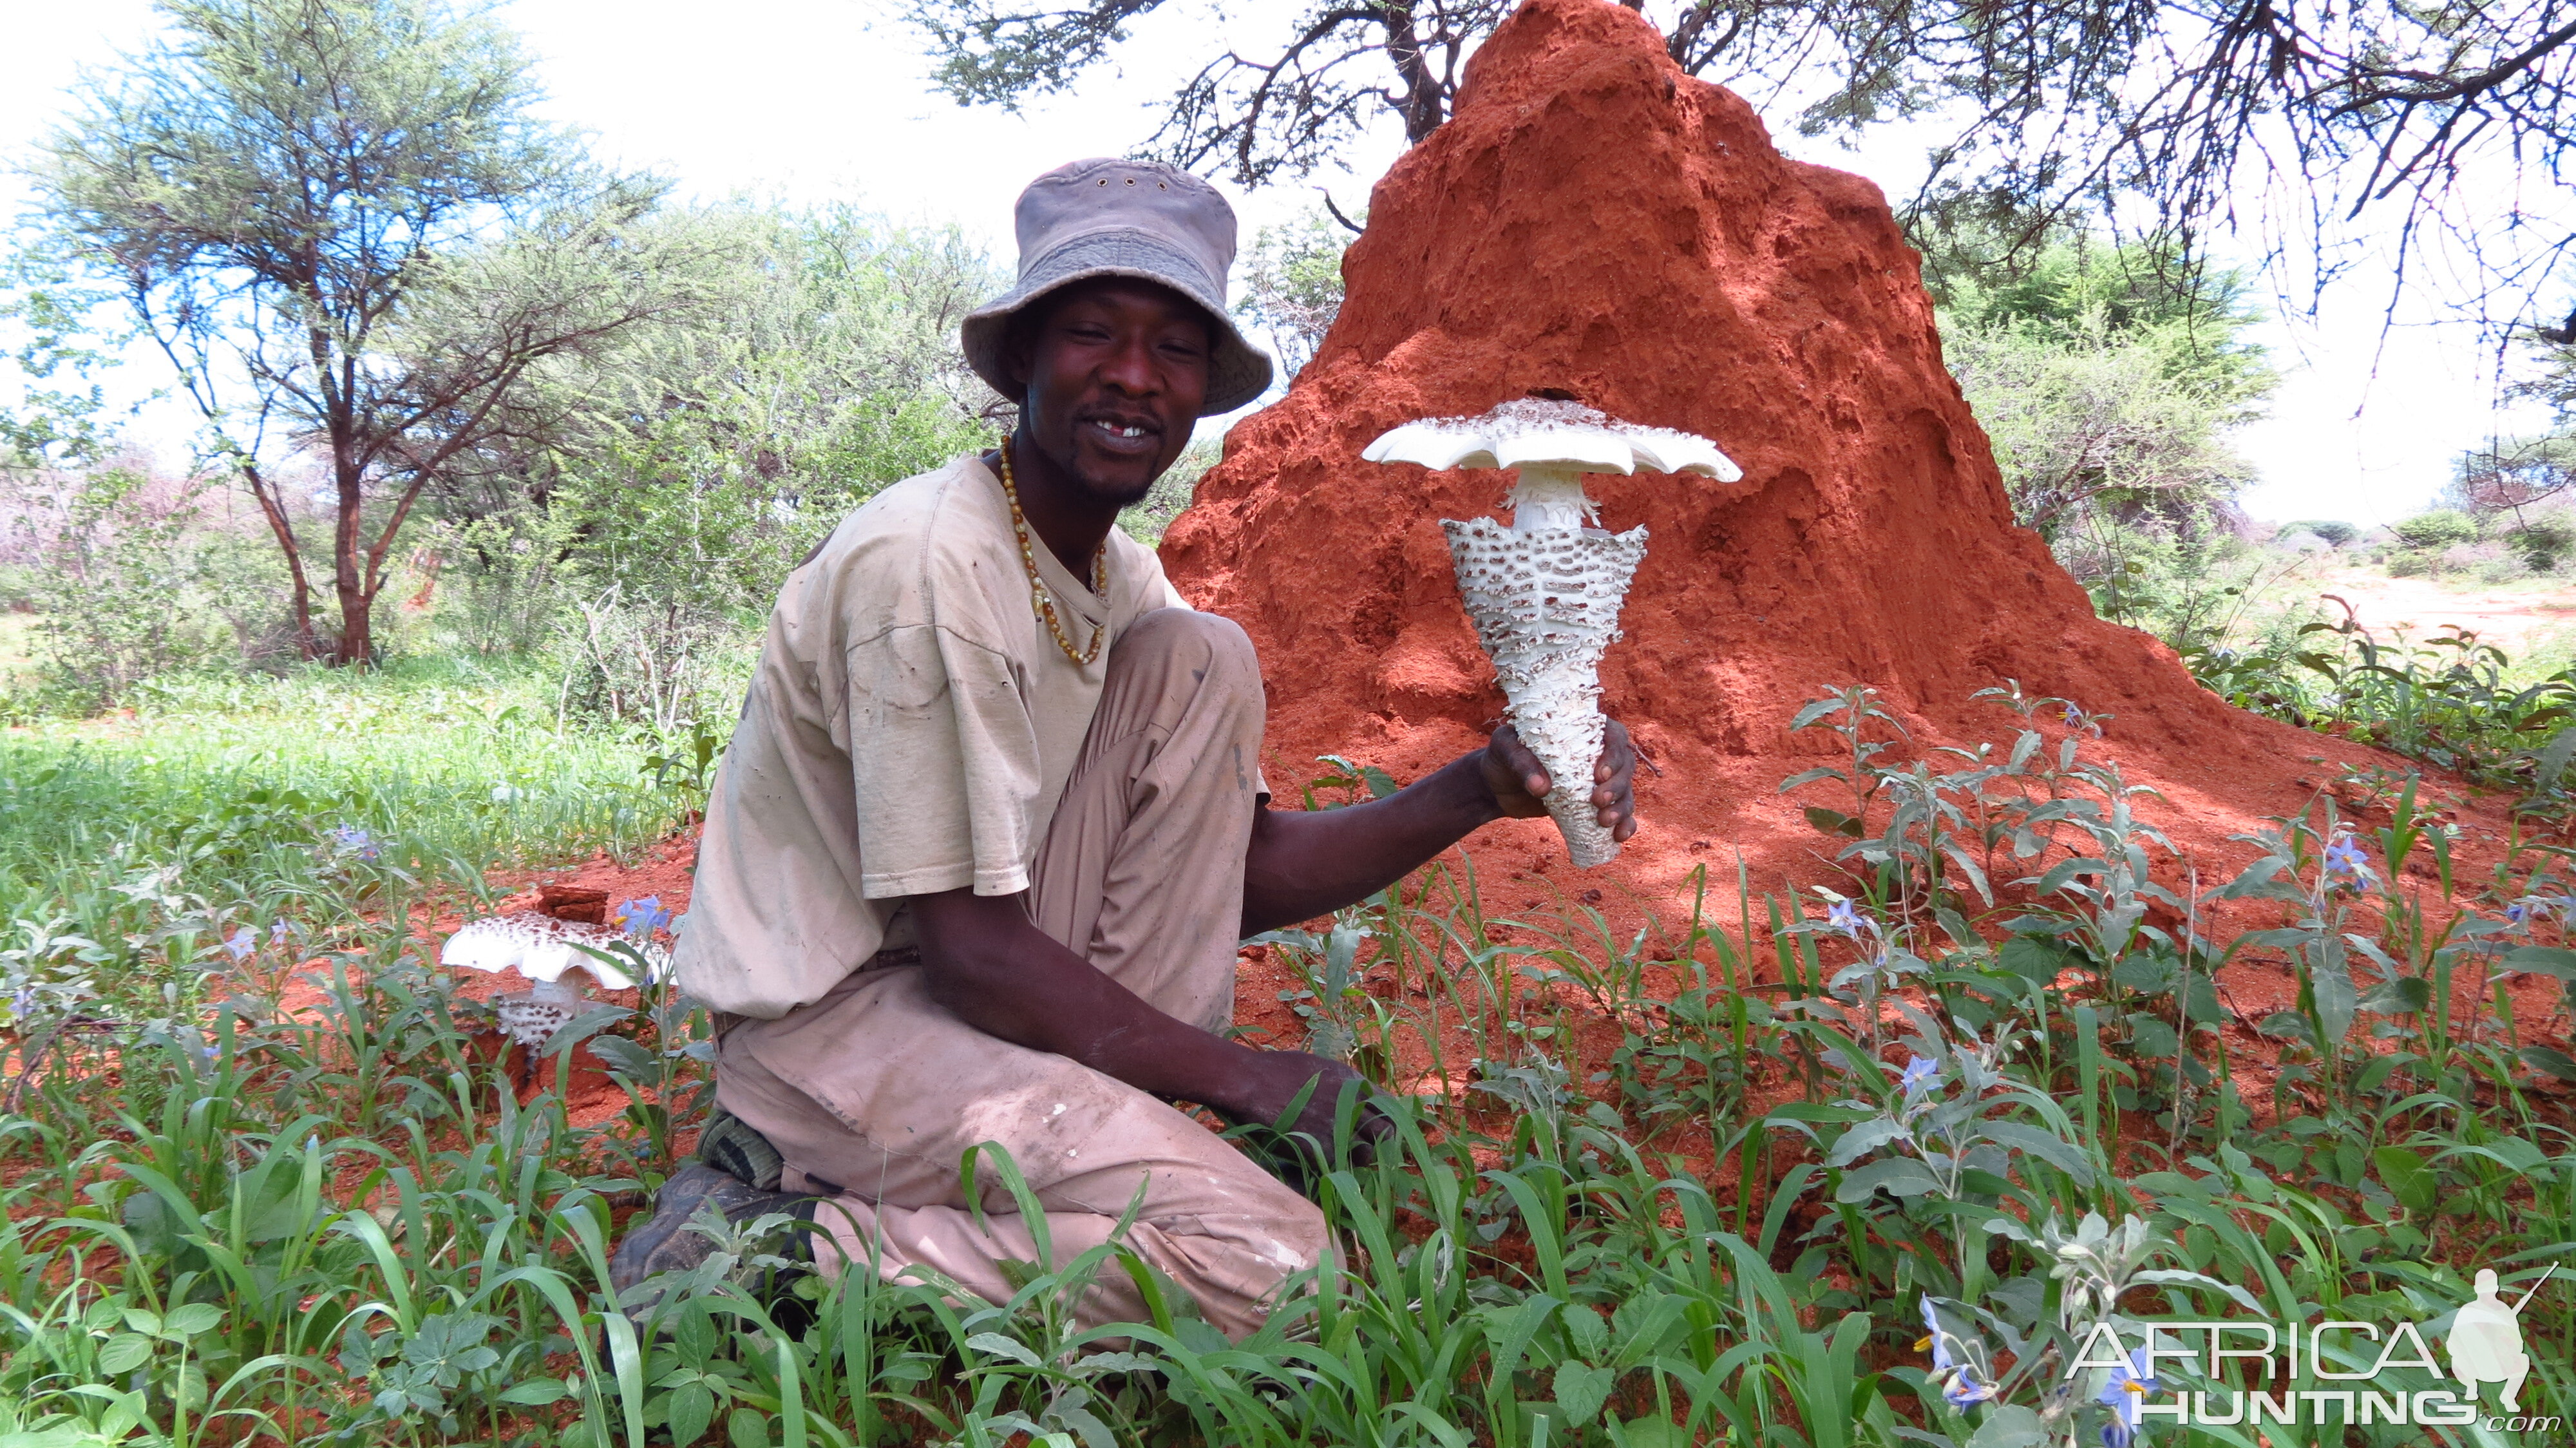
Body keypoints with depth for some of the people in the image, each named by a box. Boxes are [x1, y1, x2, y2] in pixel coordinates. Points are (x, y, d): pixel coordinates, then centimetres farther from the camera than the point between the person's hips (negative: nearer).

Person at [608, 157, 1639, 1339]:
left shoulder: (1122, 580, 5)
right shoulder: (929, 562, -23)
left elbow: (1244, 871, 3)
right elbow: (973, 950, -22)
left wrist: (1482, 789, -11)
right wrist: (1237, 1078, -13)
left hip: (971, 983, 8)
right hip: (832, 1016, -8)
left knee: (1204, 664, -5)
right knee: (1269, 1261, -21)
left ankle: (1112, 1115, -2)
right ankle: (776, 1237, -8)